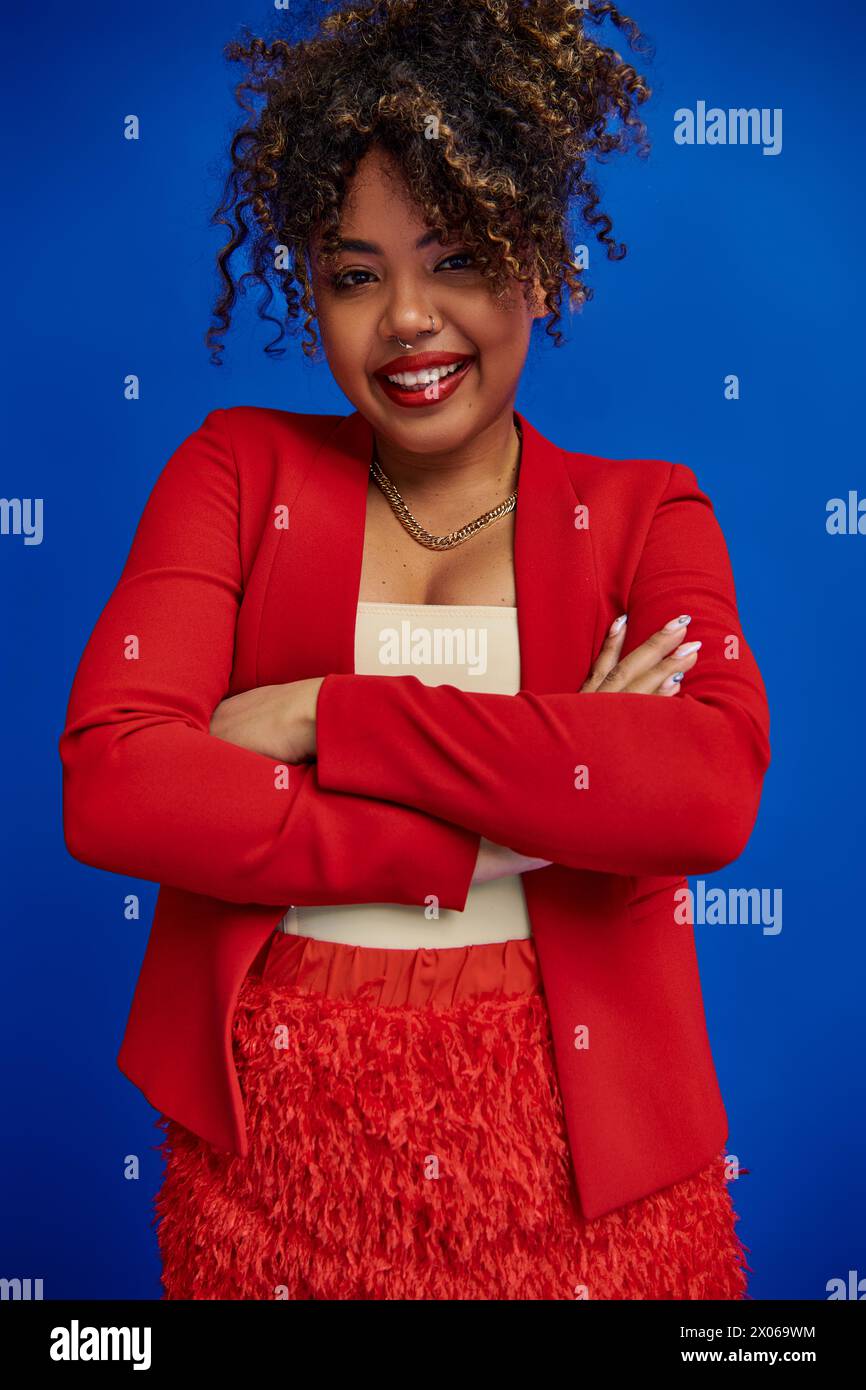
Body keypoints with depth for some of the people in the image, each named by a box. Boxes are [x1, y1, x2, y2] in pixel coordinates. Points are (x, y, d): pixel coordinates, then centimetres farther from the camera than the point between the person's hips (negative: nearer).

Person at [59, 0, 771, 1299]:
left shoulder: (642, 512, 1)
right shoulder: (240, 470, 1)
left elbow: (713, 791, -18)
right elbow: (111, 783, -13)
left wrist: (329, 719, -19)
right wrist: (503, 831, -17)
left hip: (573, 1149, 0)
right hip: (273, 1136, 1)